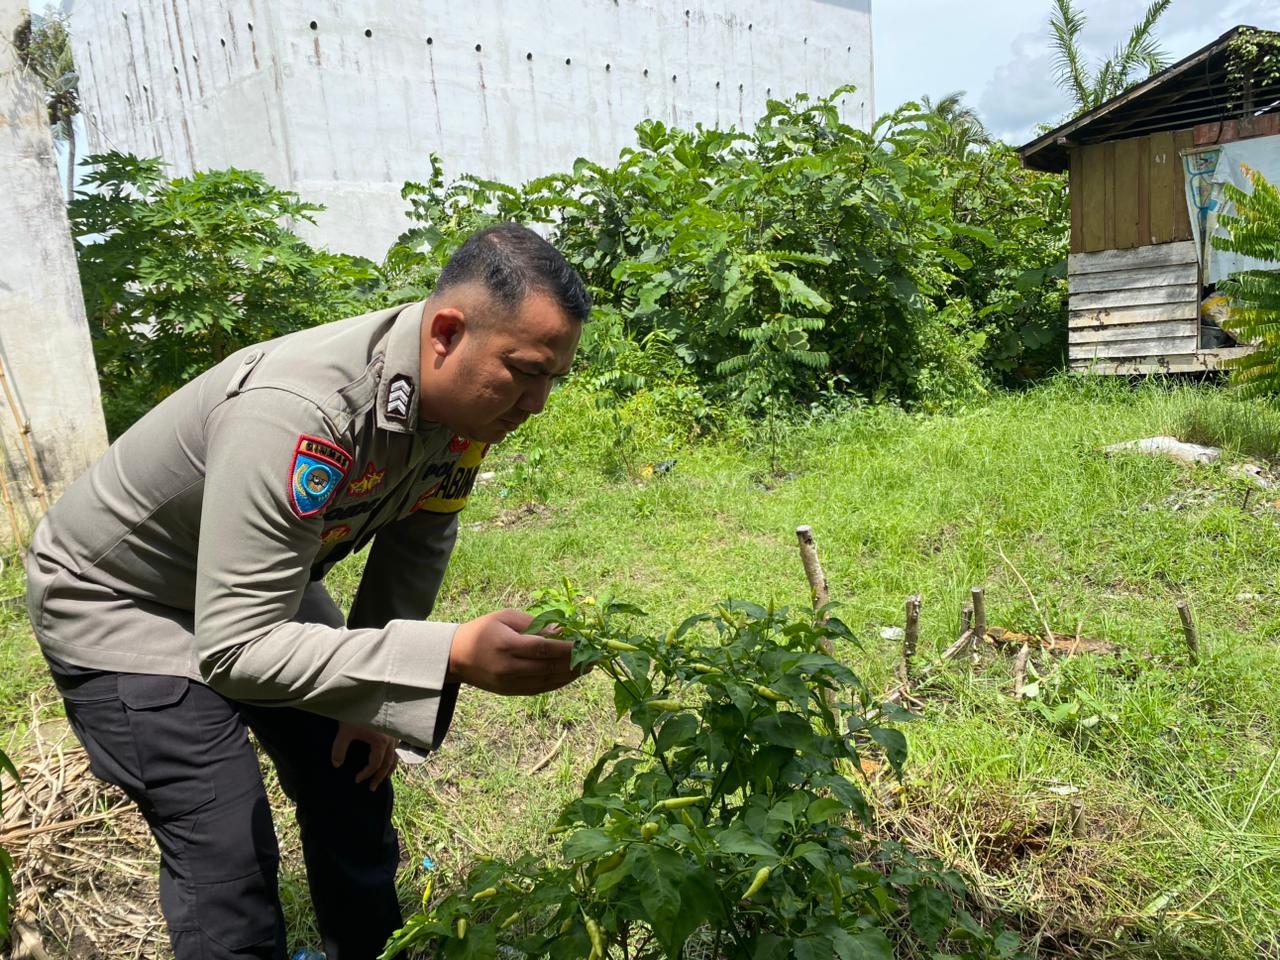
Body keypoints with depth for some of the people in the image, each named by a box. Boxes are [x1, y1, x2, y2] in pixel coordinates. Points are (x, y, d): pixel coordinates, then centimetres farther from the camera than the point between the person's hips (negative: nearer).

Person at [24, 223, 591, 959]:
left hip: (264, 582, 7)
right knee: (230, 858, -11)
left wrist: (377, 697, 0)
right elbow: (235, 649, -41)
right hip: (120, 601, -6)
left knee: (354, 781, 12)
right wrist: (452, 657, -47)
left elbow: (417, 538, -1)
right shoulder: (298, 416, -41)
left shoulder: (464, 392, -16)